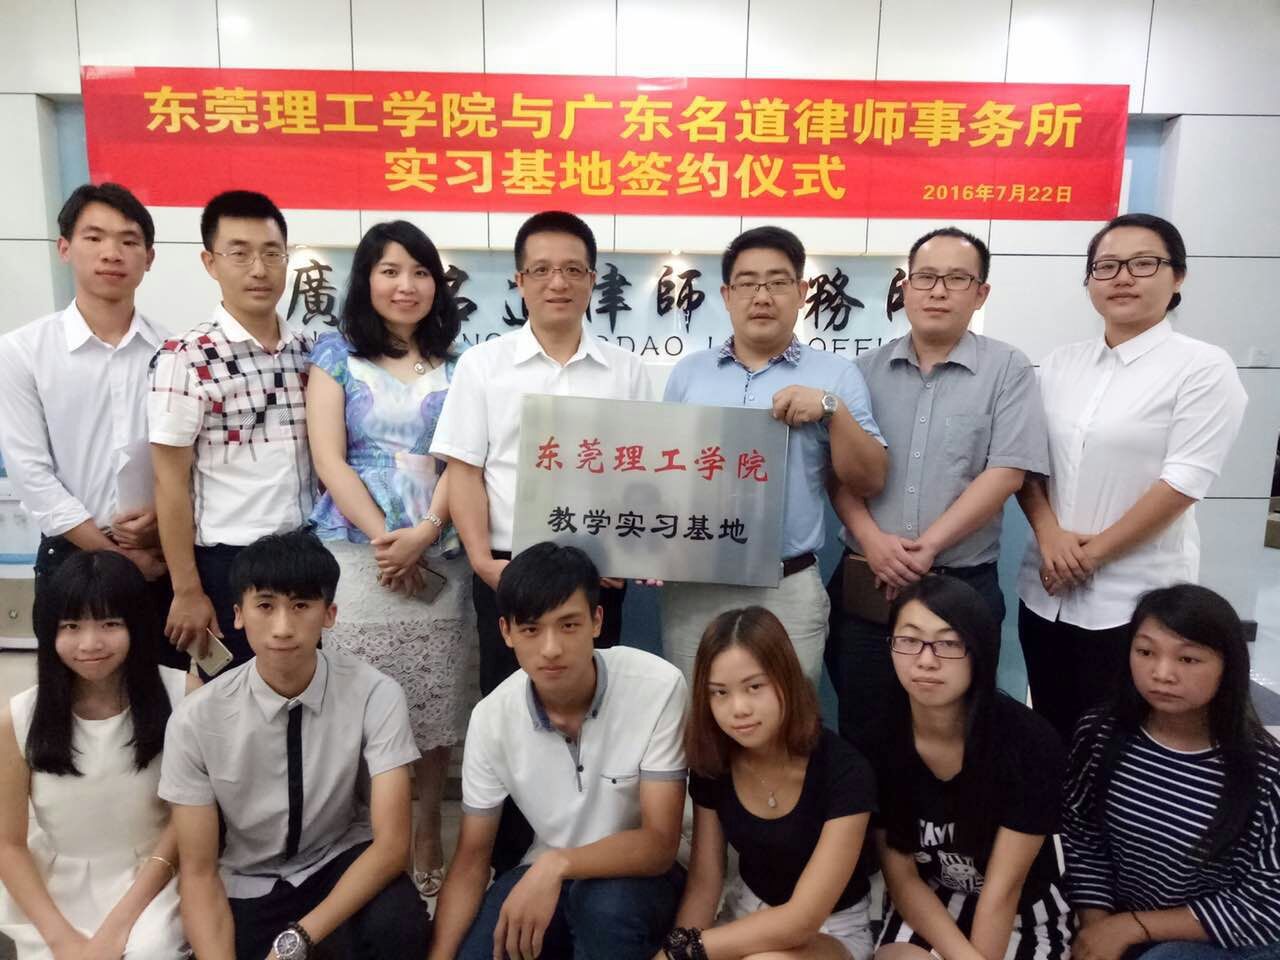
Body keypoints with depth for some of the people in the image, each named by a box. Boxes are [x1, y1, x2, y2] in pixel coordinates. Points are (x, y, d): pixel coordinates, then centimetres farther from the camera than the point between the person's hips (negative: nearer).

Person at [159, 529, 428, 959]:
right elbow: (198, 872, -11)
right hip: (246, 887, 2)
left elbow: (391, 845, -19)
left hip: (341, 865, -2)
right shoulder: (195, 720, -16)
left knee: (397, 925, -31)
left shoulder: (375, 695, -19)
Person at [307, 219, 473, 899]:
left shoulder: (455, 364, 12)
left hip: (437, 556, 2)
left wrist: (423, 532, -12)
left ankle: (427, 837, 21)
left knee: (433, 704, 5)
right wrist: (385, 538, -10)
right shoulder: (336, 353, 7)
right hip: (353, 554, -1)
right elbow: (328, 459, -1)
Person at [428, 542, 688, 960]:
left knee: (605, 902, -35)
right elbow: (471, 859, -5)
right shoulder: (492, 717, -13)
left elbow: (659, 846, -23)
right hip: (541, 875, 4)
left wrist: (556, 865, -38)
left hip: (638, 876, -3)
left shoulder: (658, 687, -25)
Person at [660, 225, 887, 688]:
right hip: (691, 585, 2)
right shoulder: (688, 372, 8)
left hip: (788, 590, -1)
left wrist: (832, 409, -16)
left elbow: (870, 480, -1)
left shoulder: (836, 376, 2)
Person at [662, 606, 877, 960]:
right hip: (749, 915, 4)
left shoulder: (843, 771, -27)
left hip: (832, 929, -4)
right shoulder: (711, 763, -12)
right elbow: (704, 881, -4)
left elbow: (803, 919, -28)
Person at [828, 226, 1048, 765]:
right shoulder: (866, 370, 7)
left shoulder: (1008, 370, -1)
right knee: (860, 735, 12)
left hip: (962, 587, -2)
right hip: (864, 584, 2)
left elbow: (1006, 473, -9)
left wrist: (928, 546, -15)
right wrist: (872, 541, -12)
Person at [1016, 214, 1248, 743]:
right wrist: (1049, 534, -9)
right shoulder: (1059, 364, 8)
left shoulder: (1204, 367, -6)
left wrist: (1092, 554, -13)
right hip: (1046, 592, 4)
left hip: (1137, 601, -4)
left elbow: (1182, 483, -13)